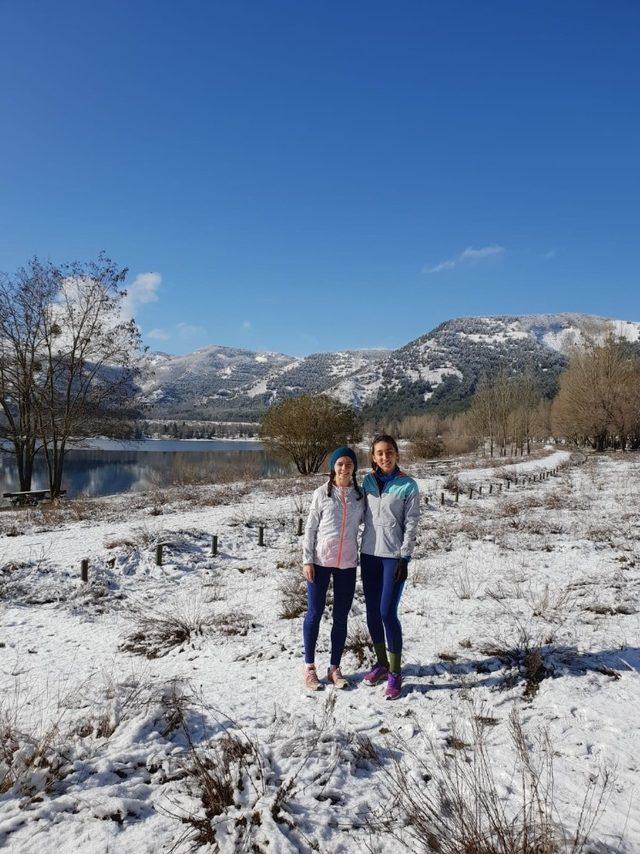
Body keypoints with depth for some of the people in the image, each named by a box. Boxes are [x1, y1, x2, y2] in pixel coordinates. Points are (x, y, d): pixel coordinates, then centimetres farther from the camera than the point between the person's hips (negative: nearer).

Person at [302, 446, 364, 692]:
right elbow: (310, 528, -1)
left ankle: (334, 668, 23)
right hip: (320, 561, -2)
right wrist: (307, 560, -5)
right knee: (315, 613, 7)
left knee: (341, 617, 9)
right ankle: (309, 667, 20)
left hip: (347, 564, 2)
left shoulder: (360, 494, 3)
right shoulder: (322, 493, -3)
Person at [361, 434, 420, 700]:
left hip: (394, 556, -5)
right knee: (372, 612, 10)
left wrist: (404, 558, -10)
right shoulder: (368, 481, 6)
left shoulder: (408, 485, -6)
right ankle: (381, 663, 28)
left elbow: (411, 524, -6)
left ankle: (395, 674, 7)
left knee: (388, 613, -7)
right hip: (369, 553, 5)